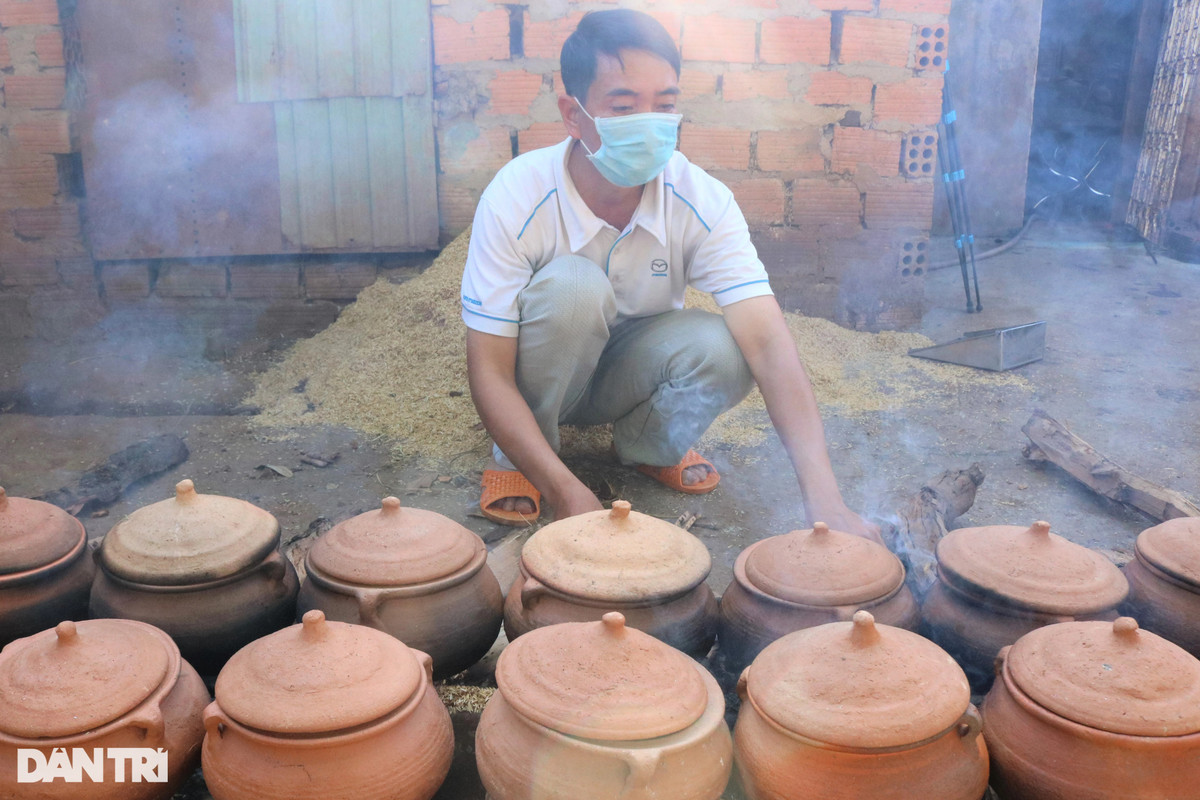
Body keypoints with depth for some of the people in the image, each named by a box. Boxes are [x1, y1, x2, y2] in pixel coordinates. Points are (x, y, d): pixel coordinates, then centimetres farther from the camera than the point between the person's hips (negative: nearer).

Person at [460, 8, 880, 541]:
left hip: (628, 373, 2)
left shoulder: (702, 202, -22)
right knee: (572, 285, -34)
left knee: (725, 351, -30)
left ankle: (644, 444, 4)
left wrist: (823, 499, -44)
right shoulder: (517, 198, -27)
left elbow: (768, 343, -32)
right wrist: (567, 492, -36)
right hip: (542, 376, -1)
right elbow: (489, 371, -26)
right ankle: (513, 458, -8)